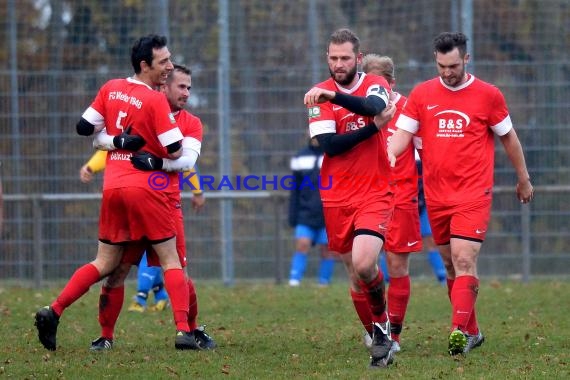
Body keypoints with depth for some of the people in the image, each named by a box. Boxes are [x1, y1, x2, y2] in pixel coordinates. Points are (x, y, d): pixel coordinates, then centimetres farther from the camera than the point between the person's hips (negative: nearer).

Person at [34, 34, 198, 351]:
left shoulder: (111, 89, 7)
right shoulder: (156, 101, -12)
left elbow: (84, 127, 11)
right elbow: (175, 151, -12)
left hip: (112, 186, 6)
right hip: (145, 188, -6)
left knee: (105, 263, 15)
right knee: (171, 260, 1)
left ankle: (54, 311, 3)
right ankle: (184, 331, -8)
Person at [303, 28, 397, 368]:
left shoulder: (375, 85, 0)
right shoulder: (320, 95, 3)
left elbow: (374, 107, -25)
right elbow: (329, 144, -10)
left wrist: (333, 95, -37)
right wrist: (374, 126, -17)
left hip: (374, 194, -3)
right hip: (337, 197, 3)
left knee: (363, 264, -22)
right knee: (355, 273, 6)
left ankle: (383, 322, 3)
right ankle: (379, 337, 21)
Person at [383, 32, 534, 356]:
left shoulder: (488, 95, 0)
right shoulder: (421, 94, 5)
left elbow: (508, 137, 9)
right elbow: (404, 132, 3)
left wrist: (524, 178, 16)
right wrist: (390, 154, -20)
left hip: (474, 194, -4)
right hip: (436, 195, 4)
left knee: (464, 261, -17)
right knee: (451, 265, 9)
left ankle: (459, 332, -24)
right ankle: (472, 331, 21)